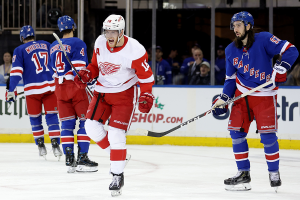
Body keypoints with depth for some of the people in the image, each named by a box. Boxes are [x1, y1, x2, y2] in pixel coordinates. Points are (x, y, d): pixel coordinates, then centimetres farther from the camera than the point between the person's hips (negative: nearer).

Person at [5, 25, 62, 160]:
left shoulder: (20, 50, 2)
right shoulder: (47, 45, 14)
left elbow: (16, 72, -7)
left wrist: (11, 90, -9)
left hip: (33, 89, -2)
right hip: (50, 86, 2)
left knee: (35, 118, 12)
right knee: (51, 116, 4)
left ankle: (40, 146, 13)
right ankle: (55, 145, -6)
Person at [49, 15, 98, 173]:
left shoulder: (53, 47, 13)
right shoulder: (78, 43, -8)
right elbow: (80, 68, -16)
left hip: (60, 87, 6)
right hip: (75, 87, -6)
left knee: (67, 123, 7)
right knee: (85, 122, 0)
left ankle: (69, 159, 3)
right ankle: (82, 158, -7)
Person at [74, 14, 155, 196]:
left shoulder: (134, 50, -20)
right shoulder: (100, 43, -5)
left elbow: (146, 76, -11)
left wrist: (146, 97, -18)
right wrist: (86, 75, -6)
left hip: (124, 94, -6)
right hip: (103, 91, 6)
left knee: (116, 134, -14)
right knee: (92, 126, -7)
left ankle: (118, 176, -1)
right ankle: (114, 152, 17)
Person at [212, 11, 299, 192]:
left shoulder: (264, 40, -13)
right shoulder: (231, 50, 4)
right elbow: (231, 78, 11)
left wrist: (281, 68, -31)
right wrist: (223, 99, 1)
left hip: (264, 95, -5)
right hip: (242, 94, 5)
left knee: (267, 135, -8)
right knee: (237, 132, -1)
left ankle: (274, 173, 8)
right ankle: (244, 173, 10)